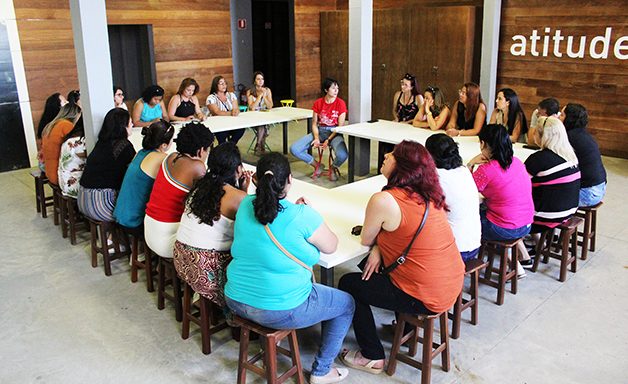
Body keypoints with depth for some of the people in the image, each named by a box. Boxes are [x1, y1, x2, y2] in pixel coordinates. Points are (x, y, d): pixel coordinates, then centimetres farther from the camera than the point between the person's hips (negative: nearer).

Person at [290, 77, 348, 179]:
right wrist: (316, 138, -13)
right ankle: (317, 166, 6)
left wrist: (328, 140, -19)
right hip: (320, 131, 3)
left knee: (342, 155, -36)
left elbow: (340, 126, -9)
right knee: (294, 149, -16)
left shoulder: (340, 103, -6)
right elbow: (314, 124, 6)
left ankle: (333, 168, 4)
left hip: (334, 133, -3)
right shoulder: (318, 103, 3)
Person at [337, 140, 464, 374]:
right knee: (374, 267, 27)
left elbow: (365, 240, -5)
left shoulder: (384, 201, -21)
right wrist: (379, 248, -1)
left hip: (426, 299, -8)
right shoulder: (429, 194, 3)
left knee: (348, 284, 8)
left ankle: (372, 358, 20)